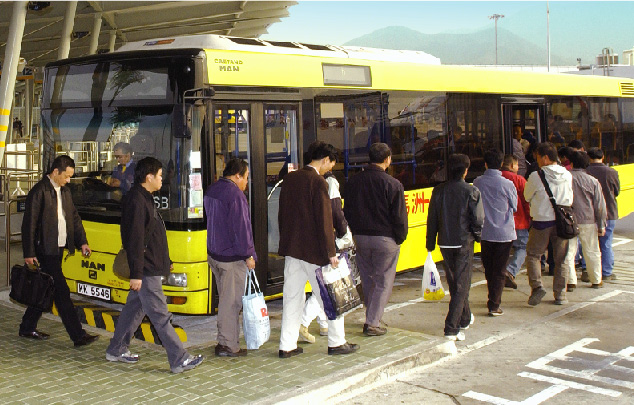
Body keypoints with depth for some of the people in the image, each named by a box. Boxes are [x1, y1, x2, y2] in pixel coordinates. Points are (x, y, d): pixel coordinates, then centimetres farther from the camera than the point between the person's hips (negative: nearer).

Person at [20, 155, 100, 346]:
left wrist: (82, 241, 8)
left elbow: (74, 218, 19)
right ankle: (78, 335, -5)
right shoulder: (39, 191, -12)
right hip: (45, 250, -9)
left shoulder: (64, 191, 14)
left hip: (58, 248, 9)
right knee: (62, 293, -7)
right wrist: (29, 253, -15)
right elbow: (29, 224, -13)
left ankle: (27, 328, 30)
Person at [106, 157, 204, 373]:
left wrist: (164, 262, 26)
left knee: (134, 308, 18)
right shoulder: (136, 201, -18)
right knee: (160, 316, -6)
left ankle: (116, 350, 29)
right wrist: (136, 274, -23)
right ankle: (179, 360, -3)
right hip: (146, 271, -11)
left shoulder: (144, 199, 15)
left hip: (151, 268, 11)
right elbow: (134, 240, -22)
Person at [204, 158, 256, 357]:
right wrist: (249, 255, -12)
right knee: (232, 301, -2)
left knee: (225, 298, 16)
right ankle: (228, 346, 3)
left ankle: (224, 341, 20)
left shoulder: (211, 190, 12)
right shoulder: (235, 195, -17)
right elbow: (241, 228, -19)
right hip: (232, 257, -9)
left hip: (213, 253, 9)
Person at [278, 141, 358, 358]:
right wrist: (331, 253, -13)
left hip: (291, 249, 7)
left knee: (291, 297, 11)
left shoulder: (289, 178, 8)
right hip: (313, 250, -7)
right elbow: (324, 220, -16)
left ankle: (287, 346, 13)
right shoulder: (318, 182, -15)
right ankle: (336, 342, 16)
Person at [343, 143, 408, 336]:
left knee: (367, 279, 18)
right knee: (383, 282, 6)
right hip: (385, 239, -5)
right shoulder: (393, 184, -13)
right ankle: (372, 323, 4)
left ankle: (371, 317, 27)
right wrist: (400, 239, 3)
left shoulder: (354, 181, 3)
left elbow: (347, 211, 9)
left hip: (359, 238, 5)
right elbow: (399, 217, -11)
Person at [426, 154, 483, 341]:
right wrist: (476, 235, 10)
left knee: (454, 283, 19)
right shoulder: (471, 191, -11)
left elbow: (432, 219, 3)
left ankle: (465, 318, 38)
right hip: (464, 242, -4)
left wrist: (430, 244, 11)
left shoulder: (438, 191, 0)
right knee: (462, 285, 0)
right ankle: (451, 328, -7)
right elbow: (478, 219, -10)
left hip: (445, 243, 4)